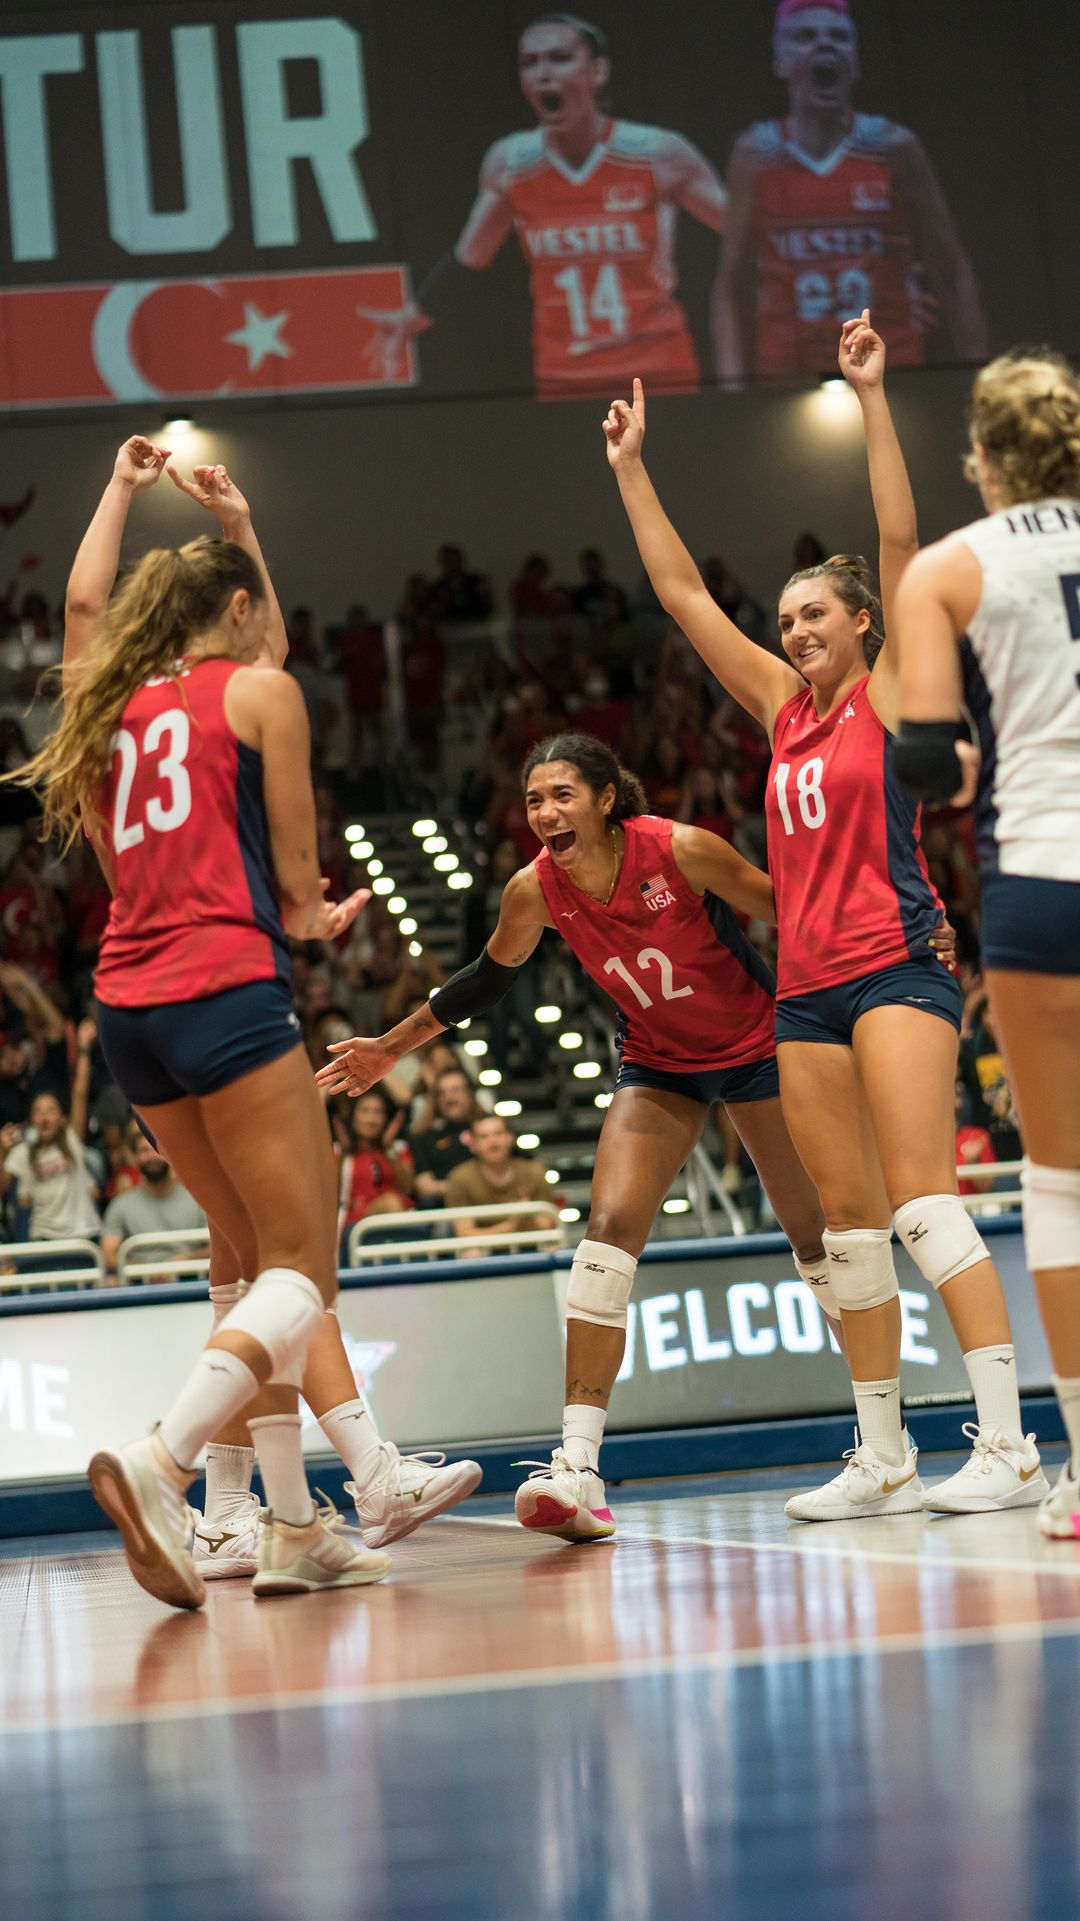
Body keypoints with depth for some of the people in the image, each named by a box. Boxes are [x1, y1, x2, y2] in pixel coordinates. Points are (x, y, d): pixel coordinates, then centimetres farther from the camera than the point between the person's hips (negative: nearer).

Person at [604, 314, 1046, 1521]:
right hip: (805, 989, 7)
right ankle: (883, 1459, 9)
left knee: (921, 1200, -17)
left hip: (896, 969, -7)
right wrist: (630, 468, 22)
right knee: (849, 1224, 6)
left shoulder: (889, 692, 2)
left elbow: (900, 541, -7)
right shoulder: (784, 709, 17)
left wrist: (871, 398, -11)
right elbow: (682, 590, 21)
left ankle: (1008, 1444, -21)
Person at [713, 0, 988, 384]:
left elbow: (952, 277, 5)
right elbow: (733, 290, 6)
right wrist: (732, 386, -4)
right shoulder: (755, 155, 4)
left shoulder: (894, 148, 3)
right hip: (785, 377, 0)